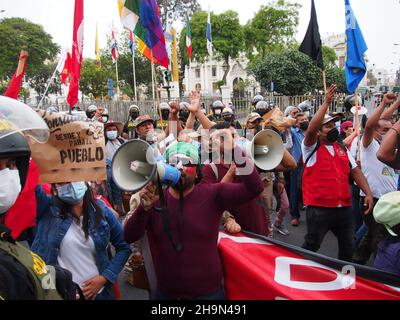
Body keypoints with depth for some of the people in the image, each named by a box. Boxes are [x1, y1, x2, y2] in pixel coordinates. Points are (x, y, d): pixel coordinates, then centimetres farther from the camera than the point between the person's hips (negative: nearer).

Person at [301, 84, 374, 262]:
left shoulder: (342, 149, 13)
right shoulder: (312, 147, -5)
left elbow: (355, 171, 12)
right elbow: (311, 129, -24)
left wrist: (368, 193, 1)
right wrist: (326, 103, -22)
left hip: (344, 207, 6)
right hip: (319, 208, -6)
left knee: (348, 247, 20)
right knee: (311, 247, 5)